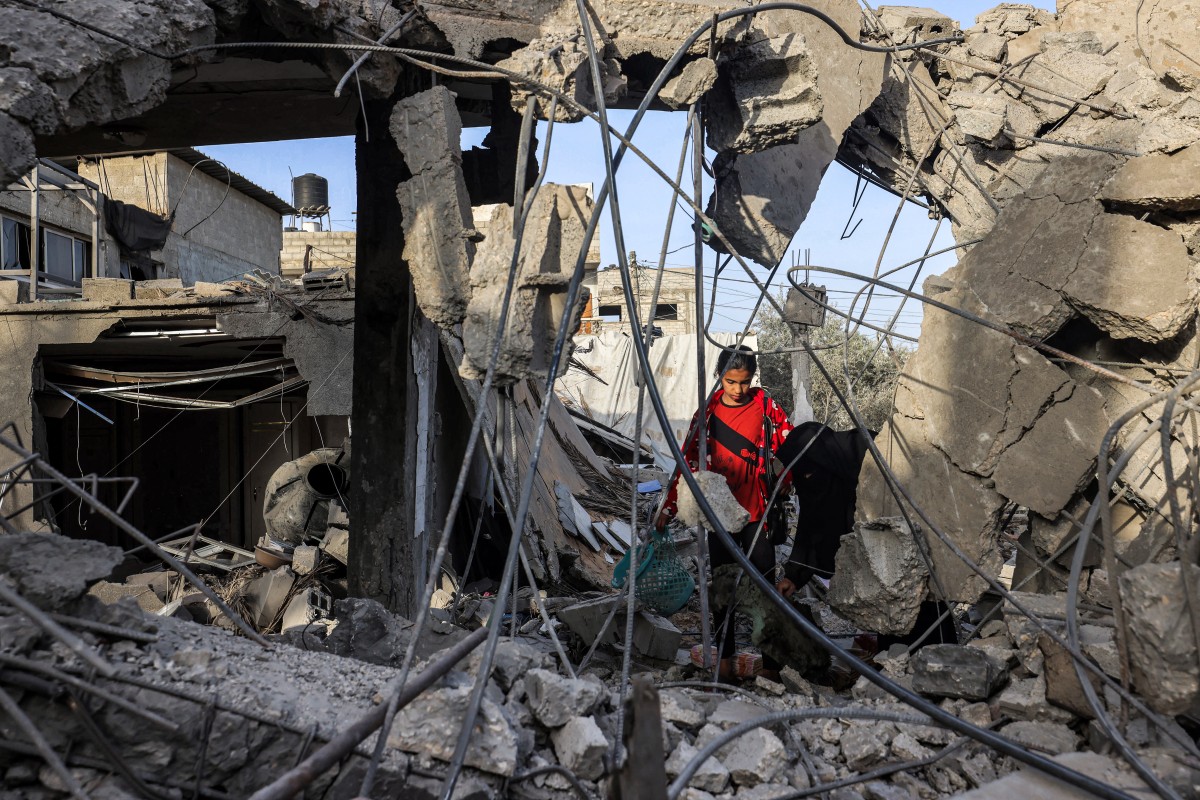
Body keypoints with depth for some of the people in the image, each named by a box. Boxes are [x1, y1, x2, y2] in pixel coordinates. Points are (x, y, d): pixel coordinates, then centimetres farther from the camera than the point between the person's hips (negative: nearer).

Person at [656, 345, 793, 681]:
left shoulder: (764, 405, -1)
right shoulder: (709, 410, 1)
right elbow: (688, 459, 2)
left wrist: (785, 482, -10)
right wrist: (669, 507, -1)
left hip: (757, 511, -1)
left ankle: (772, 660, 11)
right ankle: (724, 656, 24)